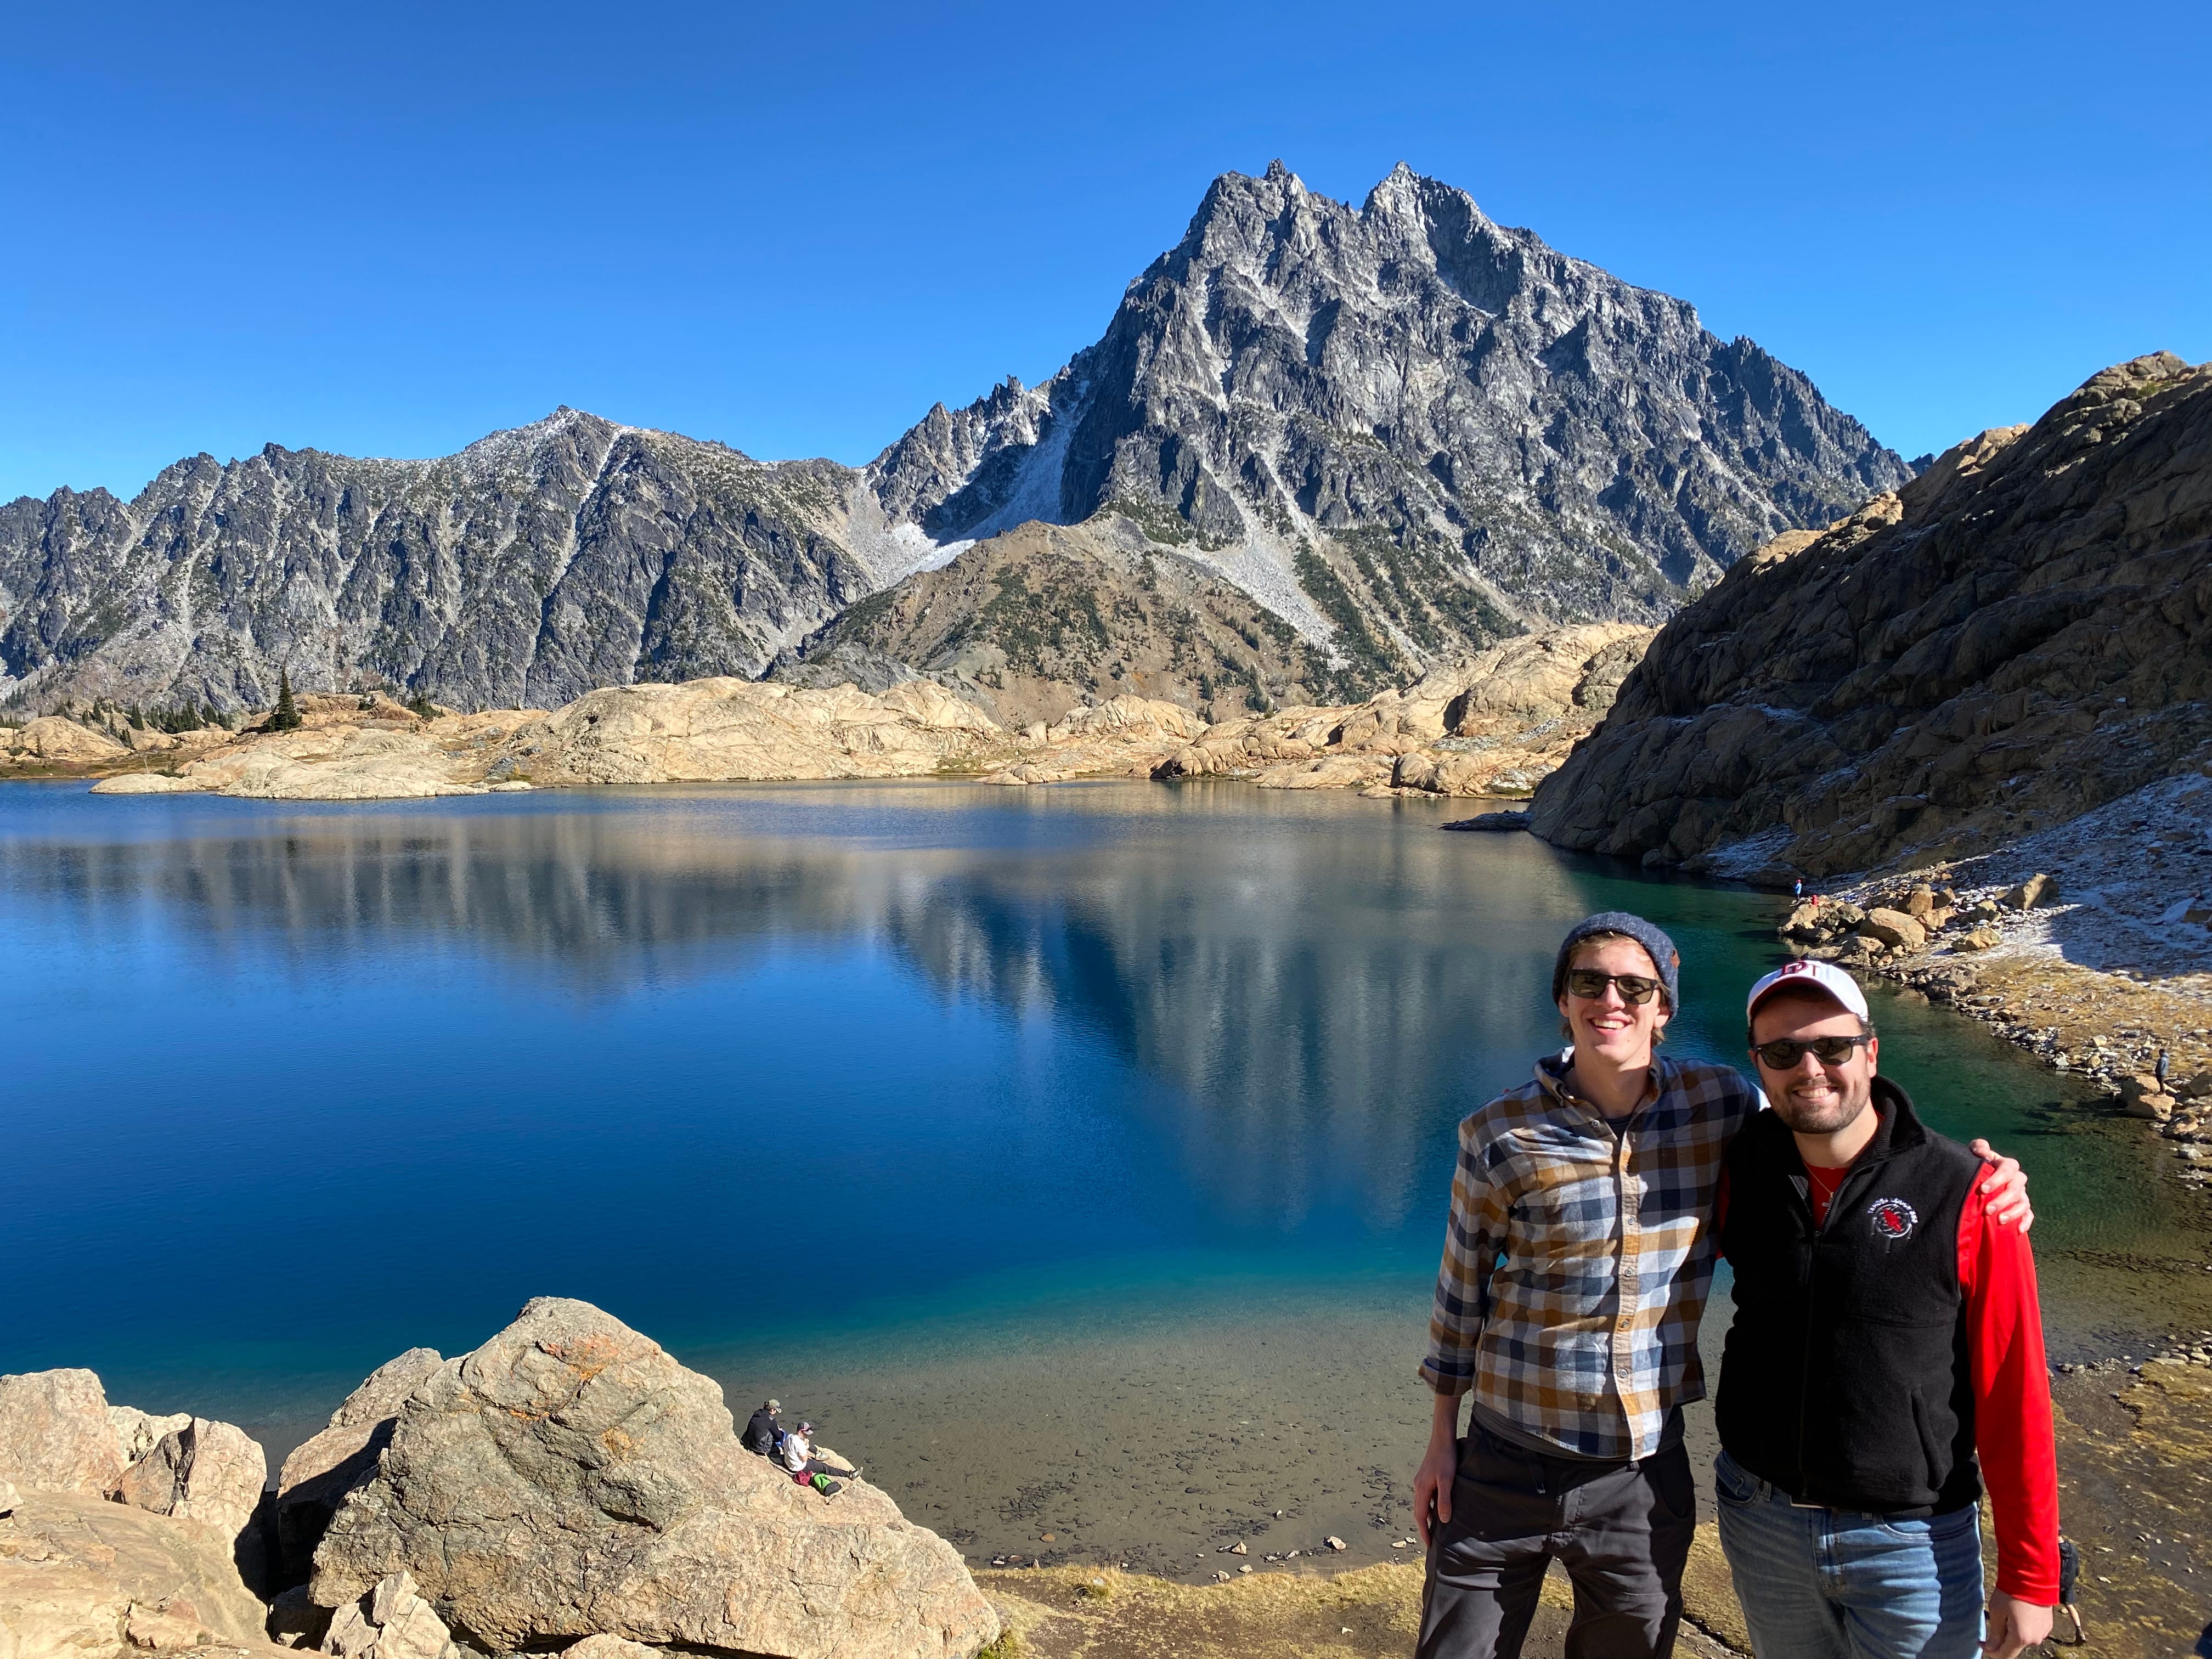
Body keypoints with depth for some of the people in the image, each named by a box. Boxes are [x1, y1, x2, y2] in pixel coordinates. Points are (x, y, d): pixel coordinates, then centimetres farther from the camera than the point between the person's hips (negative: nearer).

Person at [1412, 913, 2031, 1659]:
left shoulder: (1719, 1105, -5)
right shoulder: (1500, 1136, -9)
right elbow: (1462, 1287, 1)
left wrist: (1979, 1177, -6)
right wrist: (1442, 1436, 5)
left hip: (1645, 1476, 2)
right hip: (1505, 1466, -1)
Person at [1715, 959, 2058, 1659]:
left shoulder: (1964, 1194, -15)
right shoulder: (1740, 1174, -6)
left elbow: (2013, 1395, -11)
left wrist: (2030, 1576, -8)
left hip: (1912, 1541, -3)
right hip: (1760, 1517, 3)